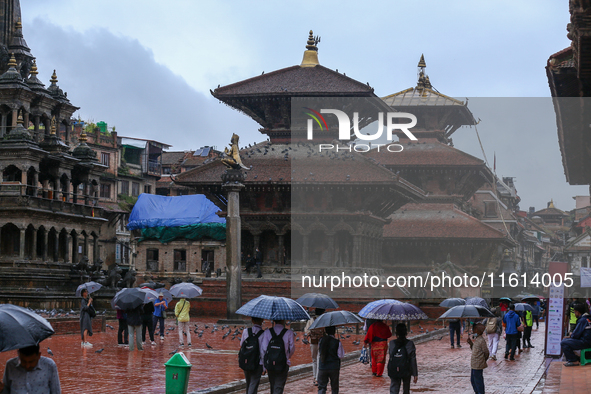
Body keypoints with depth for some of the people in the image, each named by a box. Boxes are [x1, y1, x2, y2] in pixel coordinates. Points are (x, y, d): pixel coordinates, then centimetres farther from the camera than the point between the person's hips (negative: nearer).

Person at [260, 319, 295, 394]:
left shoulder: (267, 332, -1)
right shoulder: (289, 333, -6)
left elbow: (263, 349, -3)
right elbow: (292, 349, 1)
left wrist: (264, 366, 4)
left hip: (269, 364, 3)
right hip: (283, 365, -3)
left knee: (273, 387, 20)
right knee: (279, 387, -1)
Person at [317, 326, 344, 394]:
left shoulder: (321, 340, 0)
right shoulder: (337, 342, -10)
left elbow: (319, 354, 10)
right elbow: (340, 356, -6)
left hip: (322, 368, 2)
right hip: (334, 368, -2)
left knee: (321, 387, 5)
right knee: (334, 388, 12)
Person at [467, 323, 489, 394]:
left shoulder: (481, 340, -19)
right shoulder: (477, 339, 9)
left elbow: (486, 352, -16)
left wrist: (484, 360, -2)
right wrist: (471, 343, 6)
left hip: (478, 365, -10)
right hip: (474, 364, 10)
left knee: (478, 380, 0)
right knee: (473, 380, 19)